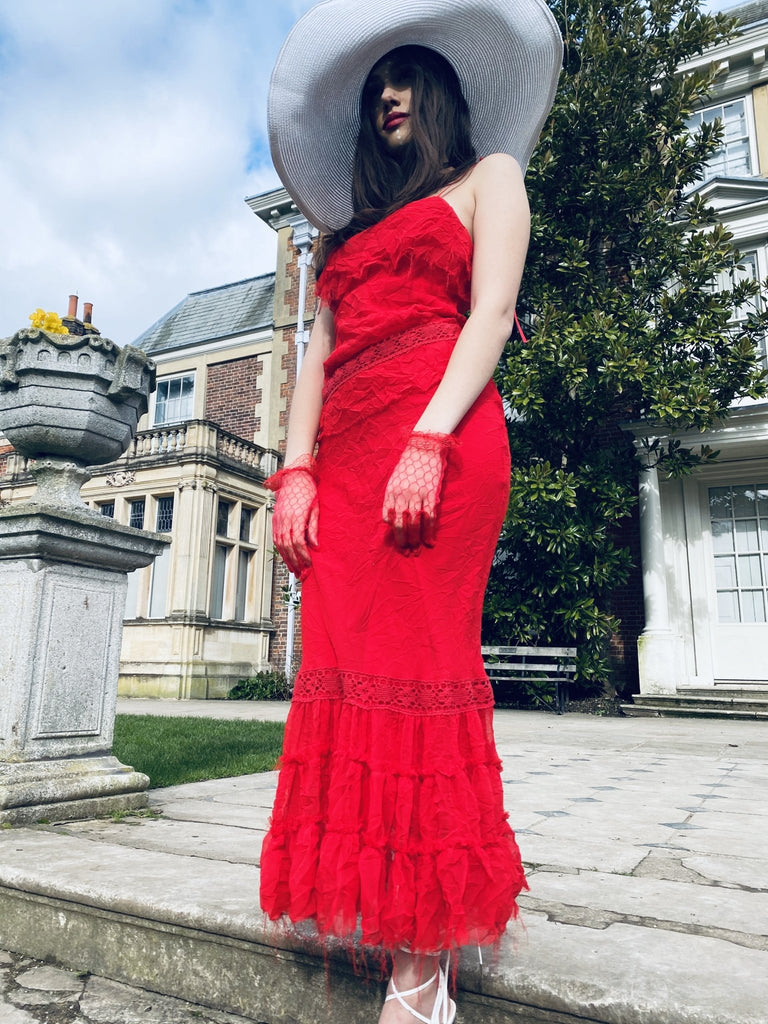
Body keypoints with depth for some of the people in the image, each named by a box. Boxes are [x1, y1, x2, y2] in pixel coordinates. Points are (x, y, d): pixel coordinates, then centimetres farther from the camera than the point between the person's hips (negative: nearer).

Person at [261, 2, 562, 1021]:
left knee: (410, 664, -13)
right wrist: (296, 469, 3)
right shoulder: (352, 230, 32)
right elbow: (320, 351, 19)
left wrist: (430, 441, -16)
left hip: (435, 431, -5)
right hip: (344, 451, 6)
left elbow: (493, 313, 0)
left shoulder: (490, 175, 18)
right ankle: (397, 939, 6)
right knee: (347, 669, -3)